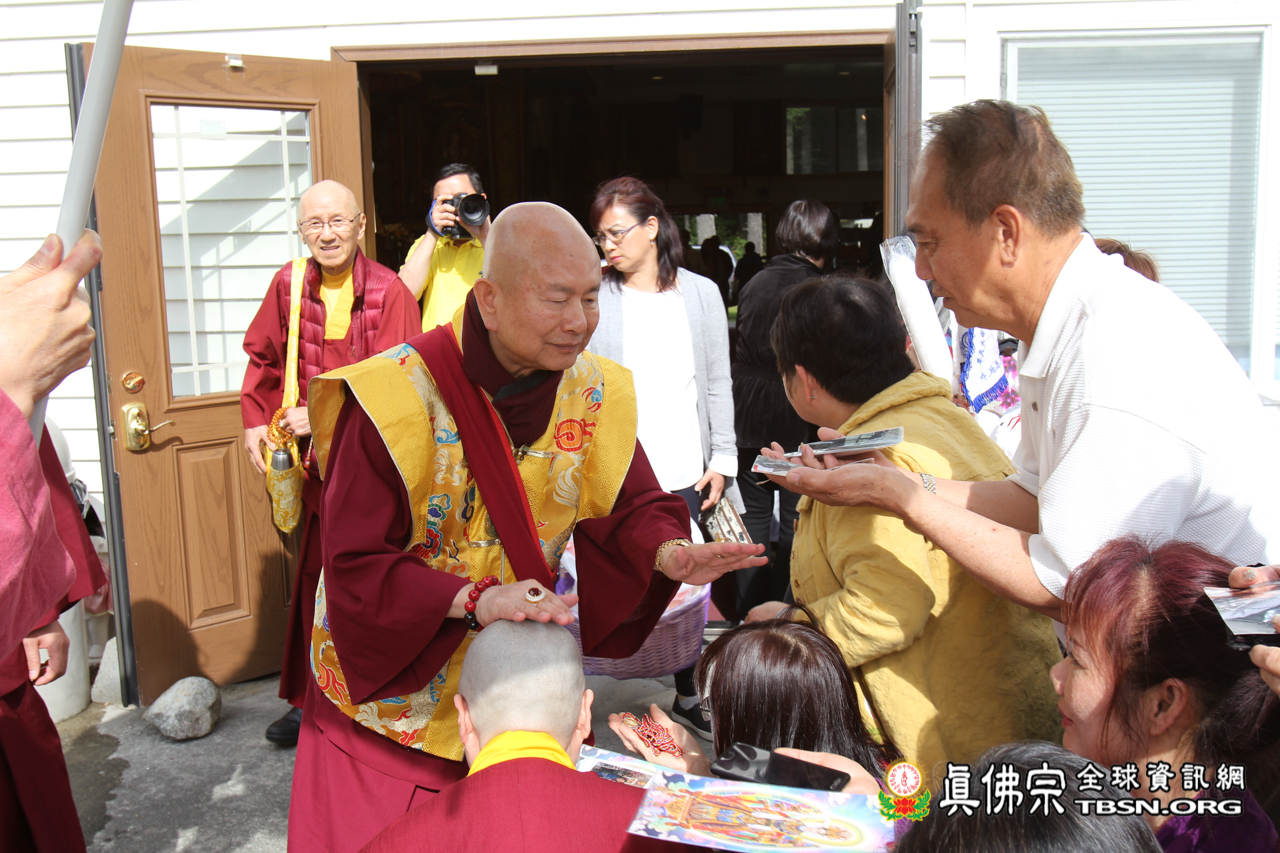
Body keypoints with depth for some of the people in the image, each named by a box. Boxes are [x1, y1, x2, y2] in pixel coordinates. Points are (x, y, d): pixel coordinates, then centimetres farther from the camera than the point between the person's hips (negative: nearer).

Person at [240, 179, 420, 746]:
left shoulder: (388, 292, -10)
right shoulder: (289, 284, 4)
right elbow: (264, 356, 16)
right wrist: (255, 419, 6)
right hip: (315, 460, 4)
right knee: (313, 576, 11)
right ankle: (312, 699, 26)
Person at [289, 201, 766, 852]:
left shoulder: (592, 391, -7)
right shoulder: (396, 396, -24)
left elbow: (625, 510, -1)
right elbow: (356, 568, -22)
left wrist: (665, 552, -24)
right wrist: (475, 599, -35)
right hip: (389, 695, -4)